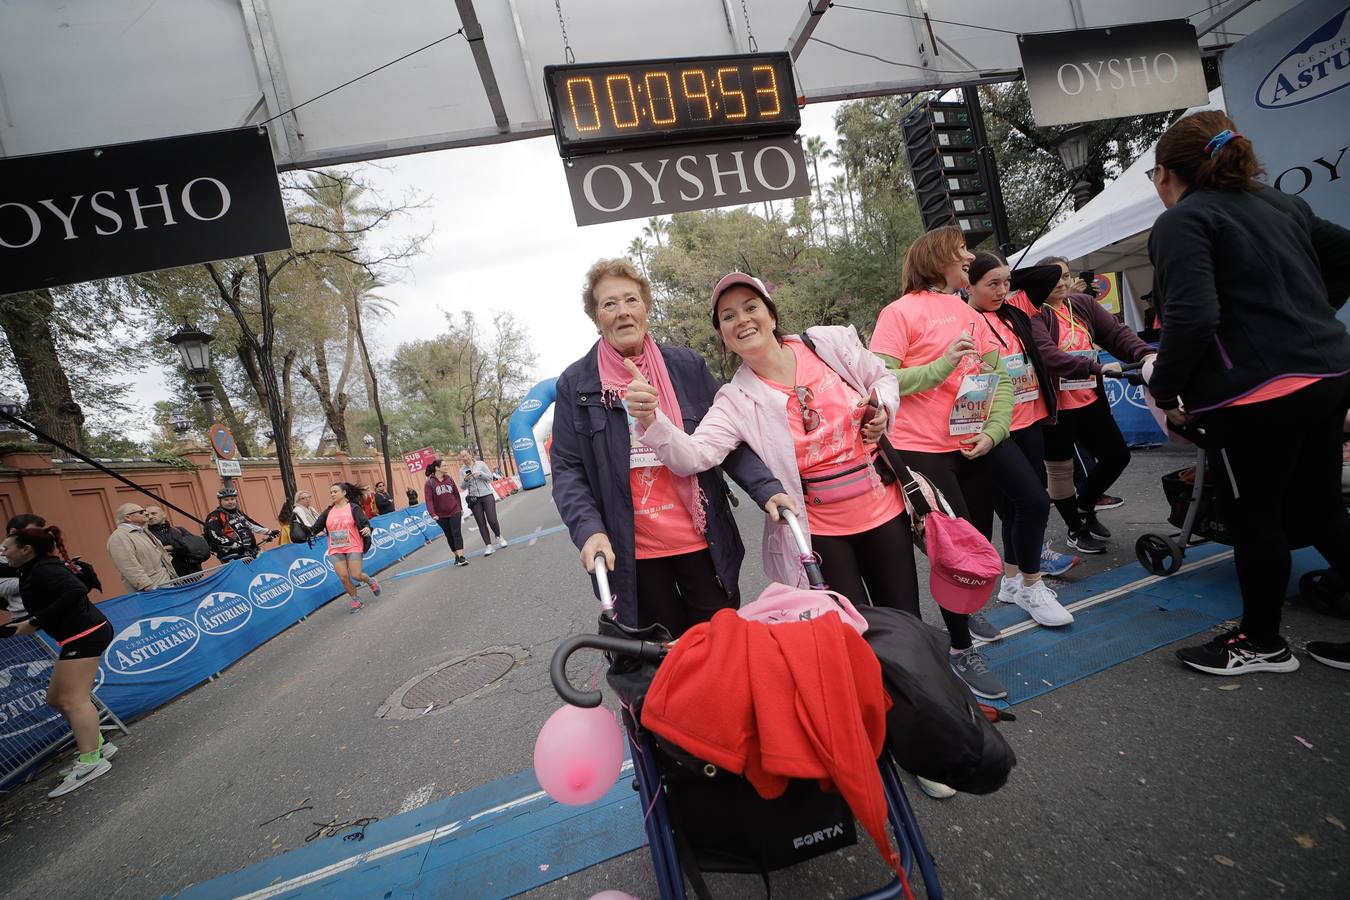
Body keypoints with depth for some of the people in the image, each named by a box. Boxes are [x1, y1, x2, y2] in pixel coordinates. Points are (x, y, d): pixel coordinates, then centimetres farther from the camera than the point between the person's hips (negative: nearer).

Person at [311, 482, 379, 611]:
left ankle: (370, 581, 27)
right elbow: (316, 527, 8)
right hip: (335, 550, 4)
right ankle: (356, 600, 16)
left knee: (356, 575, -7)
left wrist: (367, 528, -36)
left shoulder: (354, 508, -5)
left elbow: (364, 522, -15)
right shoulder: (328, 512, 7)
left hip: (353, 548, -4)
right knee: (343, 577, -3)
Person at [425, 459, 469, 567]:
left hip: (455, 511, 1)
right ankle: (456, 556, 23)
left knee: (457, 533, -7)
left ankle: (461, 557, -12)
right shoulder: (429, 483, -8)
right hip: (441, 515, -1)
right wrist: (433, 514, -19)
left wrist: (460, 507, 12)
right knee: (449, 536, 11)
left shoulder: (449, 478, 3)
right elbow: (429, 500, -12)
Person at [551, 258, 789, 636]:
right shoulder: (575, 383, -1)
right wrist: (588, 529, -18)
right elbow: (567, 470, -2)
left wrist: (767, 487, -12)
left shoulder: (688, 366, 1)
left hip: (703, 543, 1)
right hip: (633, 553, 0)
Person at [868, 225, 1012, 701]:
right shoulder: (900, 312, -7)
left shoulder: (971, 315, 12)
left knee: (979, 539, 16)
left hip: (972, 448, 7)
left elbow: (1001, 378, 10)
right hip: (922, 451, -7)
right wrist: (941, 365, -20)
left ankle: (967, 609, 45)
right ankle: (961, 651, 14)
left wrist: (993, 431, -4)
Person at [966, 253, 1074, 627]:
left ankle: (1012, 580, 27)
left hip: (1029, 423, 7)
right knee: (1034, 501, -11)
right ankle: (1030, 587, 7)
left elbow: (1036, 362, 21)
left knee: (1017, 504, 12)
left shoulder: (1015, 316, 11)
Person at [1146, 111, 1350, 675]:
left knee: (1252, 518, 6)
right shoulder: (1280, 204, 16)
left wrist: (1164, 390, -11)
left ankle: (1262, 643, 23)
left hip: (1256, 394, -8)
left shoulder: (1182, 223, -11)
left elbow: (1192, 318, -23)